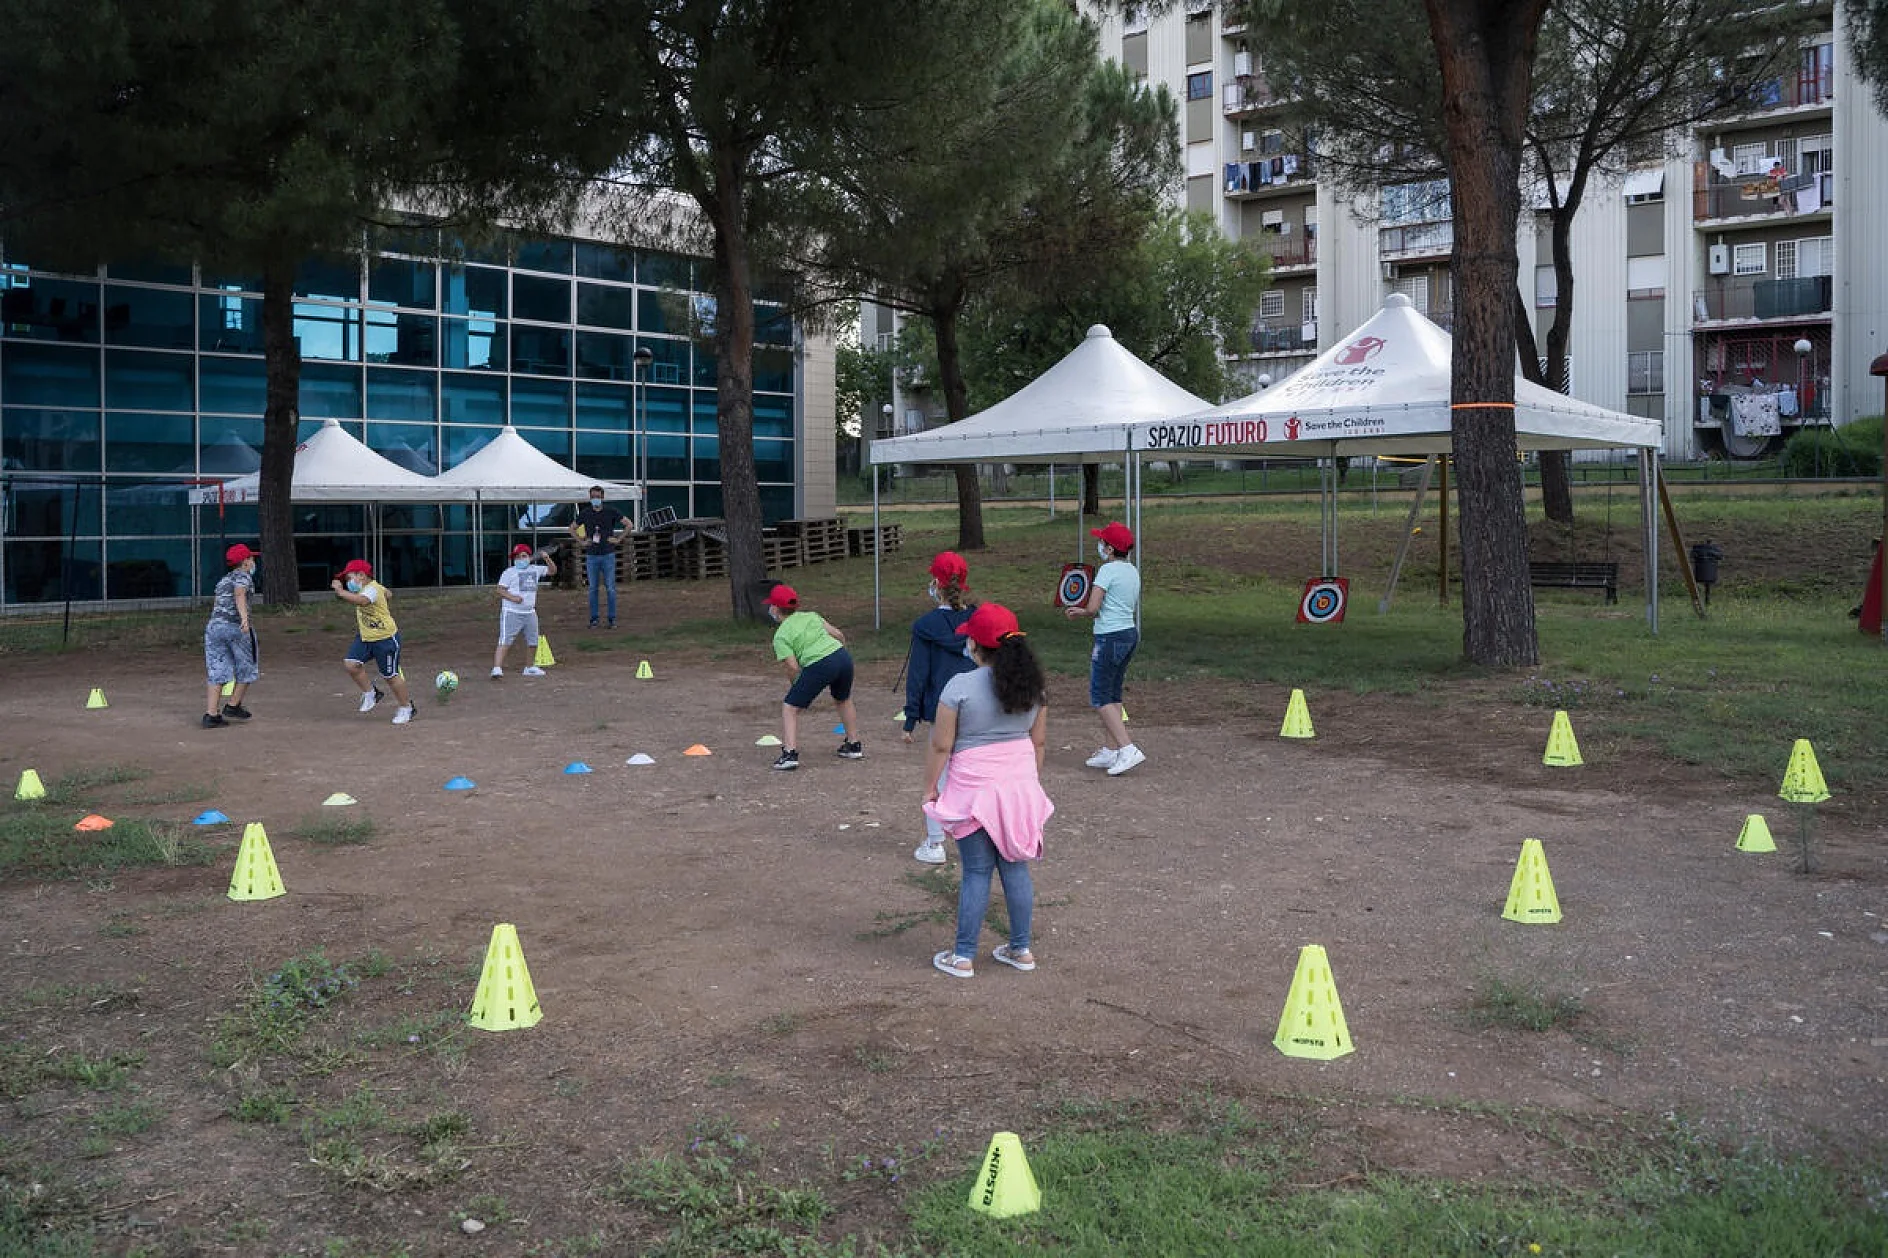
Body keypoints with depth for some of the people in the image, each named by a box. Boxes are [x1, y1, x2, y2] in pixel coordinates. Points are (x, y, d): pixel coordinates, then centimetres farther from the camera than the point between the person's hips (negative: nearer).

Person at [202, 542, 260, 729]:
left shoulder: (223, 579, 24)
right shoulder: (244, 576, 1)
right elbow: (239, 595, -19)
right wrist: (244, 618, -33)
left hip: (213, 626, 7)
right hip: (235, 627, -7)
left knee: (217, 672, 4)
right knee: (246, 669, 12)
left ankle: (211, 715, -2)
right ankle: (233, 706, 16)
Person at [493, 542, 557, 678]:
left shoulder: (535, 569, 11)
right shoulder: (509, 572, -3)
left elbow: (552, 571, 16)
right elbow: (500, 590, -6)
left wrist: (547, 558, -1)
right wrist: (512, 597, -22)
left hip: (530, 612, 6)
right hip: (511, 612, -6)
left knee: (533, 642, 15)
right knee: (505, 642, -13)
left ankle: (529, 667, 33)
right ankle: (497, 668, -20)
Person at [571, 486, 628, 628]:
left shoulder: (611, 512, 0)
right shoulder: (585, 513, 5)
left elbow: (628, 524, 6)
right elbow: (572, 528, 19)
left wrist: (618, 539, 0)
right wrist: (581, 541, 8)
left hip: (608, 555, -2)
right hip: (591, 556, 2)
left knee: (611, 588, -1)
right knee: (593, 588, 6)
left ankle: (612, 619, 5)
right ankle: (593, 619, 12)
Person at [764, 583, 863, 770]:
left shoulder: (780, 637, 5)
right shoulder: (811, 616, 21)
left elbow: (793, 667, -4)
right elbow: (838, 634, 17)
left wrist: (796, 686, 14)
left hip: (819, 666, -6)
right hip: (843, 656, 6)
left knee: (789, 708, 5)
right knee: (844, 700, 31)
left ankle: (790, 754, -8)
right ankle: (854, 746, 40)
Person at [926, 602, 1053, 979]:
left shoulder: (960, 686, -14)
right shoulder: (1033, 685, 2)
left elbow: (941, 746, -11)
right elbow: (1038, 741, 10)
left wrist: (930, 788, 1)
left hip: (975, 785, -5)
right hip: (1021, 783, 5)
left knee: (976, 872, 2)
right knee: (1015, 867, 13)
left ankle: (963, 957, 11)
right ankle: (1021, 949, 22)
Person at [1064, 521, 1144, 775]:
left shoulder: (1108, 570, -15)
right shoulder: (1133, 571, 11)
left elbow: (1092, 608, -21)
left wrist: (1078, 611, 4)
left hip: (1110, 638, -9)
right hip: (1130, 633, 9)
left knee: (1100, 698, -2)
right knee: (1113, 695, 15)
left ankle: (1128, 749, -11)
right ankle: (1109, 750, 19)